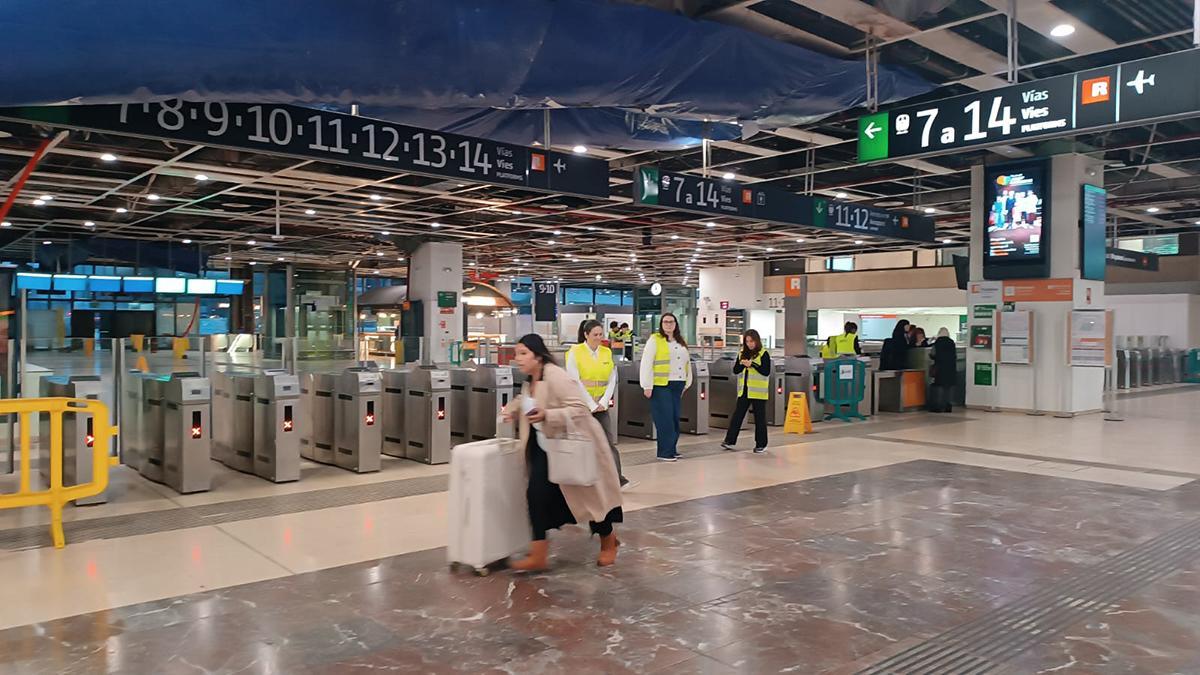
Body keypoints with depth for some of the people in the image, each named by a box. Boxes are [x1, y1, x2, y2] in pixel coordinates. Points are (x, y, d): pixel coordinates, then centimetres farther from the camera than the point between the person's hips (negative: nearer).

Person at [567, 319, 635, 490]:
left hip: (600, 405, 4)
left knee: (610, 441, -3)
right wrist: (591, 404, -12)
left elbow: (612, 380, 6)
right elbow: (575, 382, -11)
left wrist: (603, 402, -5)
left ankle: (618, 479, -4)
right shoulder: (575, 352, -7)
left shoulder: (607, 353, 7)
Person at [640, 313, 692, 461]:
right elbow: (646, 364, -10)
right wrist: (647, 386, -15)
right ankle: (664, 453, 1)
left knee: (675, 419, 9)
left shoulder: (681, 342, 16)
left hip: (677, 386, 7)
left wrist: (687, 383, 14)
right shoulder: (654, 340, -4)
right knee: (665, 420, -6)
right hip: (660, 386, -6)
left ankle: (672, 449, 19)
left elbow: (687, 364, 20)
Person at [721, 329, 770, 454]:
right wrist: (741, 364, -10)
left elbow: (766, 372, -12)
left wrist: (752, 364, -20)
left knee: (759, 418, 3)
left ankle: (761, 445, 12)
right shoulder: (742, 353, 10)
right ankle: (730, 441, 7)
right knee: (737, 415, 3)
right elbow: (735, 371, 10)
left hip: (758, 392, -5)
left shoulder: (763, 354, -5)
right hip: (744, 390, 5)